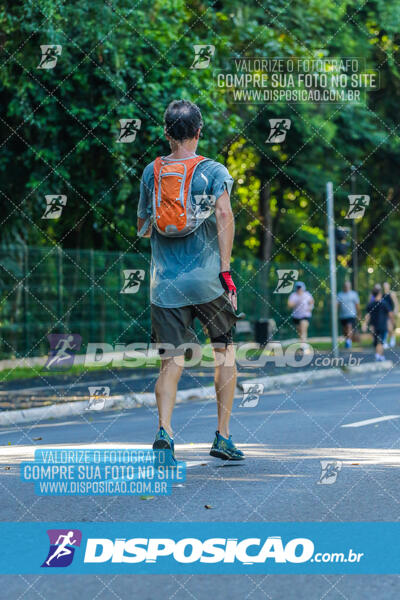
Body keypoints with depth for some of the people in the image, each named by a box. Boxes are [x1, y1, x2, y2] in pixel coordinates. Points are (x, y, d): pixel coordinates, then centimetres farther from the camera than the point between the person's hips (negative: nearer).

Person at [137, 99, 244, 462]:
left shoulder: (151, 172, 9)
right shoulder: (213, 171, -1)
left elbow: (142, 228, 17)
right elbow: (224, 214, -16)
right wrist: (225, 269, -16)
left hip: (164, 283, 2)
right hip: (205, 279, -2)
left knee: (171, 362, 2)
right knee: (225, 352, 14)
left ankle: (165, 432, -20)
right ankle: (223, 438, 13)